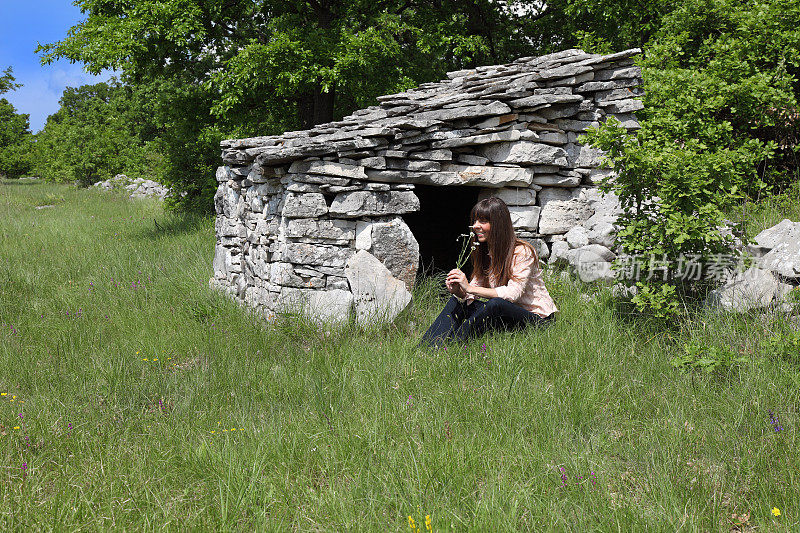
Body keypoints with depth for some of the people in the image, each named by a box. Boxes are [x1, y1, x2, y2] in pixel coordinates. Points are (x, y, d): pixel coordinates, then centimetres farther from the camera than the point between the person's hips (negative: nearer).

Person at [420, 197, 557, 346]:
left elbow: (513, 293, -28)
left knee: (496, 304, -35)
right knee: (458, 301, -8)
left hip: (538, 318, -7)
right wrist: (458, 291, -22)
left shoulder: (522, 252, -17)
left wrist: (470, 288, -31)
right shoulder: (484, 253, 6)